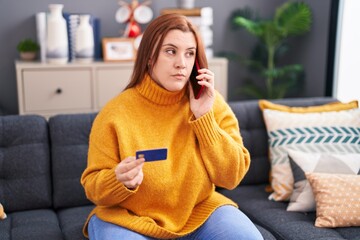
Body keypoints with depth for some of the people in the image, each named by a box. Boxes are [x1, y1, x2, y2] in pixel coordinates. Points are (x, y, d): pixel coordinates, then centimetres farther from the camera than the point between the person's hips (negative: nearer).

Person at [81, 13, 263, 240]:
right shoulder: (116, 112, -13)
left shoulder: (211, 103, -6)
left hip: (199, 212, 2)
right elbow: (93, 186, -6)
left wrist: (204, 117, -19)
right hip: (130, 219, -1)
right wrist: (120, 181, -29)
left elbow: (231, 176, -10)